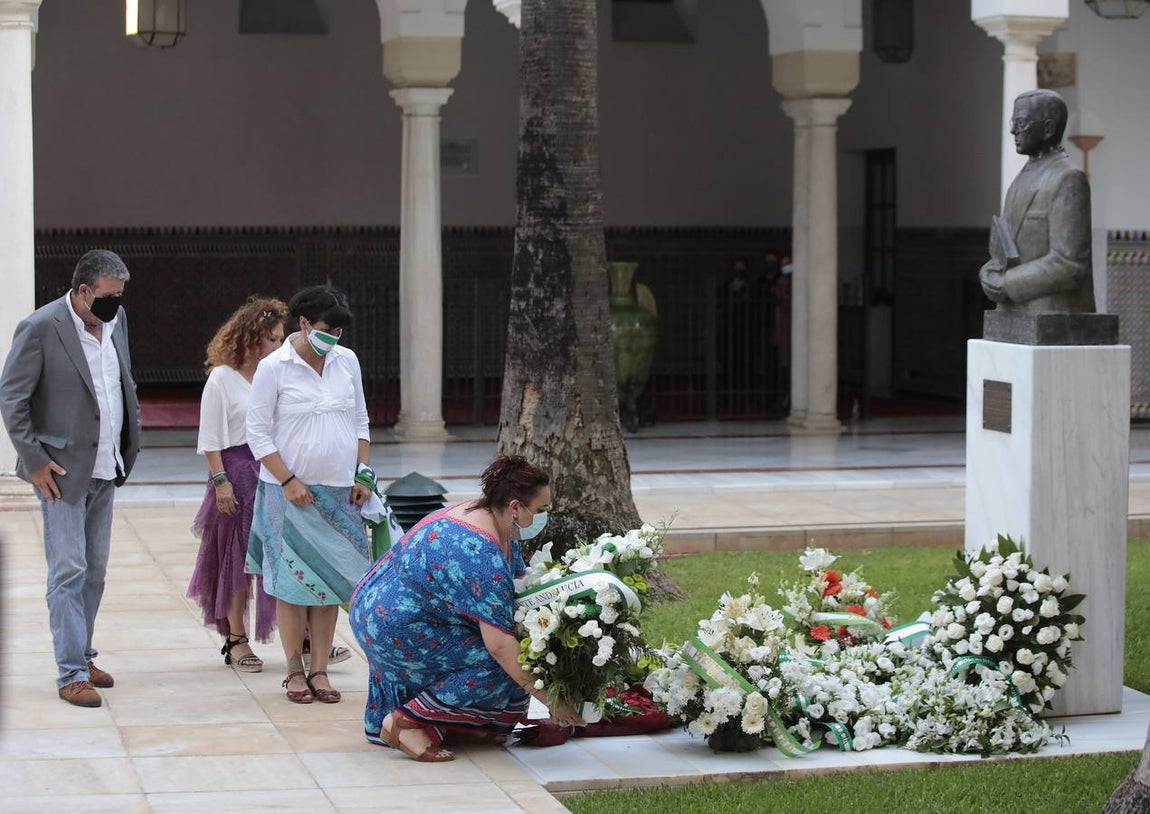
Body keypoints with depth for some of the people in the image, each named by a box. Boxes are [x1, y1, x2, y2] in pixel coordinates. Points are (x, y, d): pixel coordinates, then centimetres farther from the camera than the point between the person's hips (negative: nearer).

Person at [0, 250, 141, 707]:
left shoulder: (116, 319, 6)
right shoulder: (41, 328, -15)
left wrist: (131, 440, 11)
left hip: (104, 470, 7)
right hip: (62, 471, -7)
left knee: (94, 571, 13)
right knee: (69, 571, -7)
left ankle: (82, 656, 25)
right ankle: (71, 675, -4)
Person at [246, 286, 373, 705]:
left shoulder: (347, 361, 6)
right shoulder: (273, 368, -8)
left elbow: (360, 421, 15)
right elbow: (257, 432, -6)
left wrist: (363, 474, 6)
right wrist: (289, 481, -12)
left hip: (339, 491, 4)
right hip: (289, 491, -4)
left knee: (329, 582, 4)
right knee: (293, 583, -1)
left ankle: (320, 671, 10)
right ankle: (295, 671, 9)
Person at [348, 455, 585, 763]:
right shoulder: (481, 553, -29)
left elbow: (521, 588, 10)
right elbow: (499, 644, -30)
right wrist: (548, 698, -24)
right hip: (392, 629, -11)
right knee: (498, 663, -16)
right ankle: (407, 720, -10)